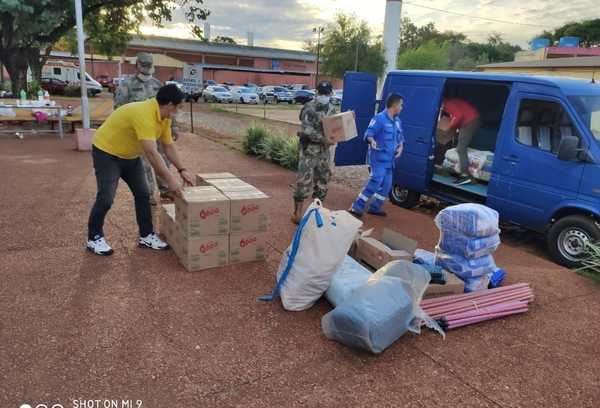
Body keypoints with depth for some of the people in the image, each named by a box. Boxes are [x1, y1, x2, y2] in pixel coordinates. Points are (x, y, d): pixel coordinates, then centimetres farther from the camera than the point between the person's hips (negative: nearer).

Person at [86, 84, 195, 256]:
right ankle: (94, 238, 10)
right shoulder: (143, 114, -35)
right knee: (106, 198, -9)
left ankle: (146, 236, 15)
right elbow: (152, 153, -39)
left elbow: (169, 146, 4)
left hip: (130, 155, 9)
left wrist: (182, 170, -3)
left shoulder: (164, 117, -6)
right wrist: (169, 179, -37)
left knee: (143, 194, 5)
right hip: (106, 153, -9)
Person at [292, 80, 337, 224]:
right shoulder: (309, 108, -7)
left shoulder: (332, 109, 5)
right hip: (309, 149, -5)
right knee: (304, 180, -3)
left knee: (322, 180, 9)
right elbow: (306, 130, -13)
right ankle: (297, 213, 3)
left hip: (324, 150, 5)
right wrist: (322, 138, -21)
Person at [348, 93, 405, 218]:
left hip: (389, 160, 9)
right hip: (379, 158, -9)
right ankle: (356, 208, -9)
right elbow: (368, 133, -19)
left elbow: (400, 137, 23)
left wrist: (400, 147, 4)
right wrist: (372, 141, -40)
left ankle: (374, 207, 24)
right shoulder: (379, 118, -13)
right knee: (375, 183, -15)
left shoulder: (397, 121, 12)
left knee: (386, 185, 11)